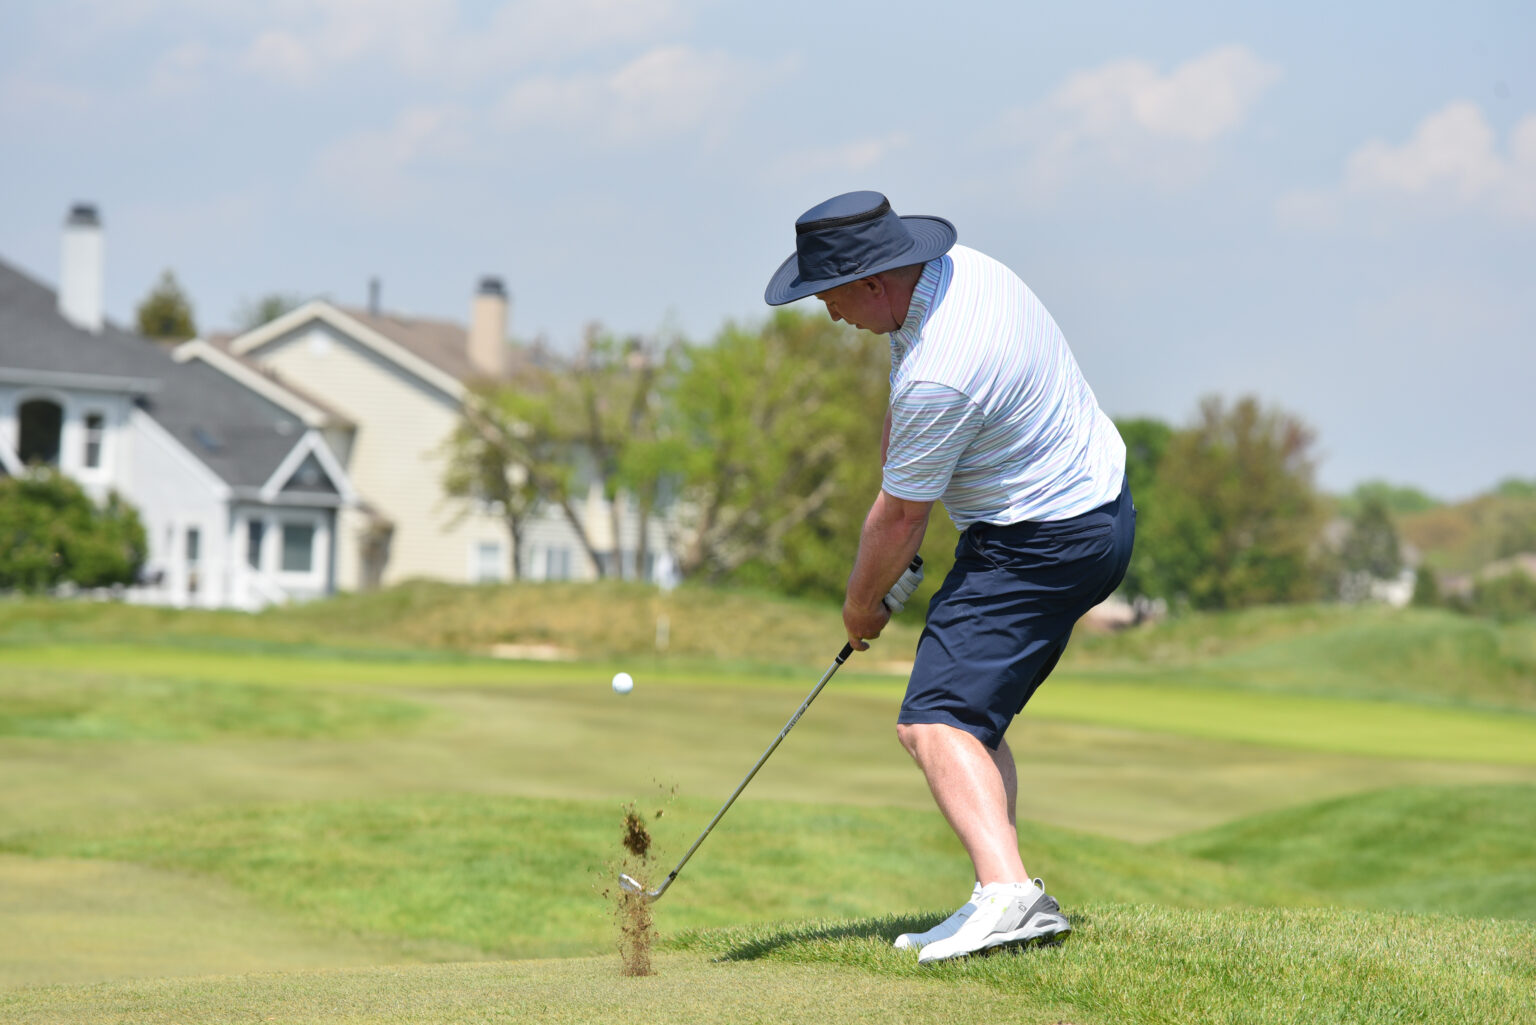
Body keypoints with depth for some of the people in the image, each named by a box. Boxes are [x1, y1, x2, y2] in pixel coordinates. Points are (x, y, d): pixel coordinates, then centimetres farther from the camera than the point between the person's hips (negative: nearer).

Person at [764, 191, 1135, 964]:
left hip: (1043, 544, -10)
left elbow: (899, 521, -15)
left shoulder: (940, 375, -28)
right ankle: (1008, 902, 7)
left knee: (936, 721, -18)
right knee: (974, 715, 14)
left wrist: (860, 603, 3)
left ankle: (1008, 892, -36)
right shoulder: (953, 269, 0)